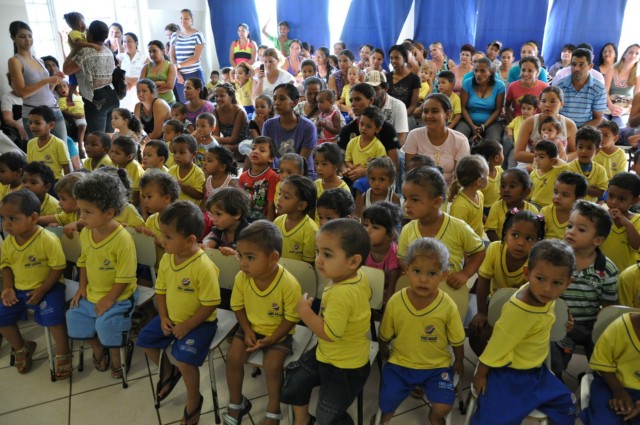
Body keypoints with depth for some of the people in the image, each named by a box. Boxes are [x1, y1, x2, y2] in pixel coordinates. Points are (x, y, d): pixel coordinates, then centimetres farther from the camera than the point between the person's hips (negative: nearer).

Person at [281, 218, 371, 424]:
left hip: (344, 366, -10)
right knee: (294, 383, 24)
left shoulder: (341, 294, -38)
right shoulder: (360, 276, -9)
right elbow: (366, 294, 14)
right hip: (327, 353, 10)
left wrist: (305, 311, -23)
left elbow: (329, 333, -34)